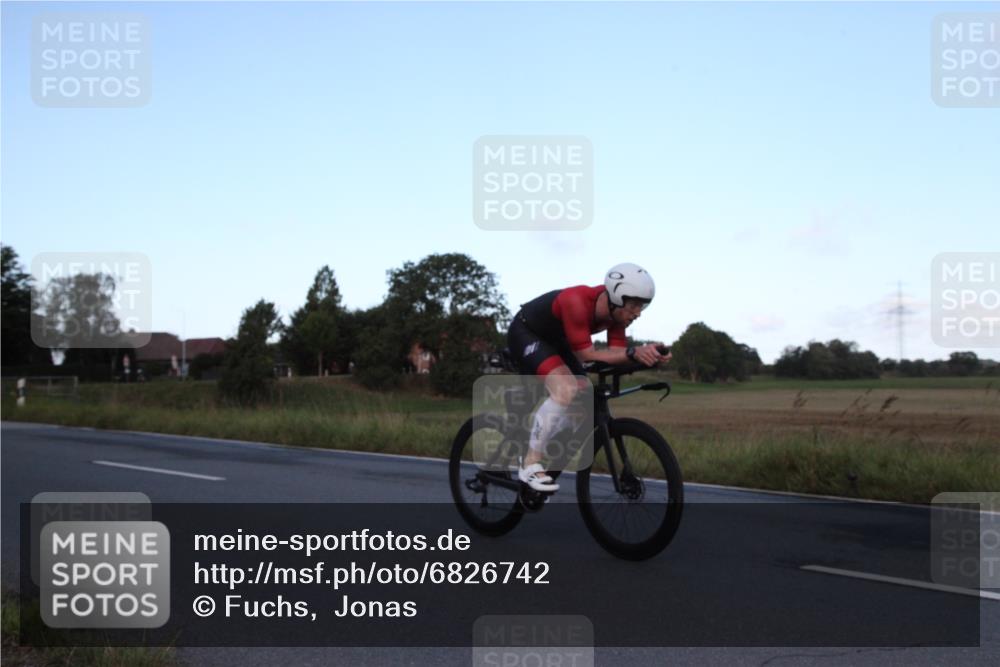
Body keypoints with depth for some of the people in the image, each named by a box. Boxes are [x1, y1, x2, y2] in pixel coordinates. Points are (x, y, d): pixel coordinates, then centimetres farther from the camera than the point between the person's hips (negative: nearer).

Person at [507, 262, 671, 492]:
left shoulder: (616, 309, -15)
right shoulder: (577, 302, -37)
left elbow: (615, 351, -15)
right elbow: (587, 354, -34)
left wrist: (642, 354, -35)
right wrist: (633, 353, -44)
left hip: (554, 340, 9)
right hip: (525, 333, -8)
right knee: (565, 390, -28)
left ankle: (540, 451, 19)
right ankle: (530, 464, -17)